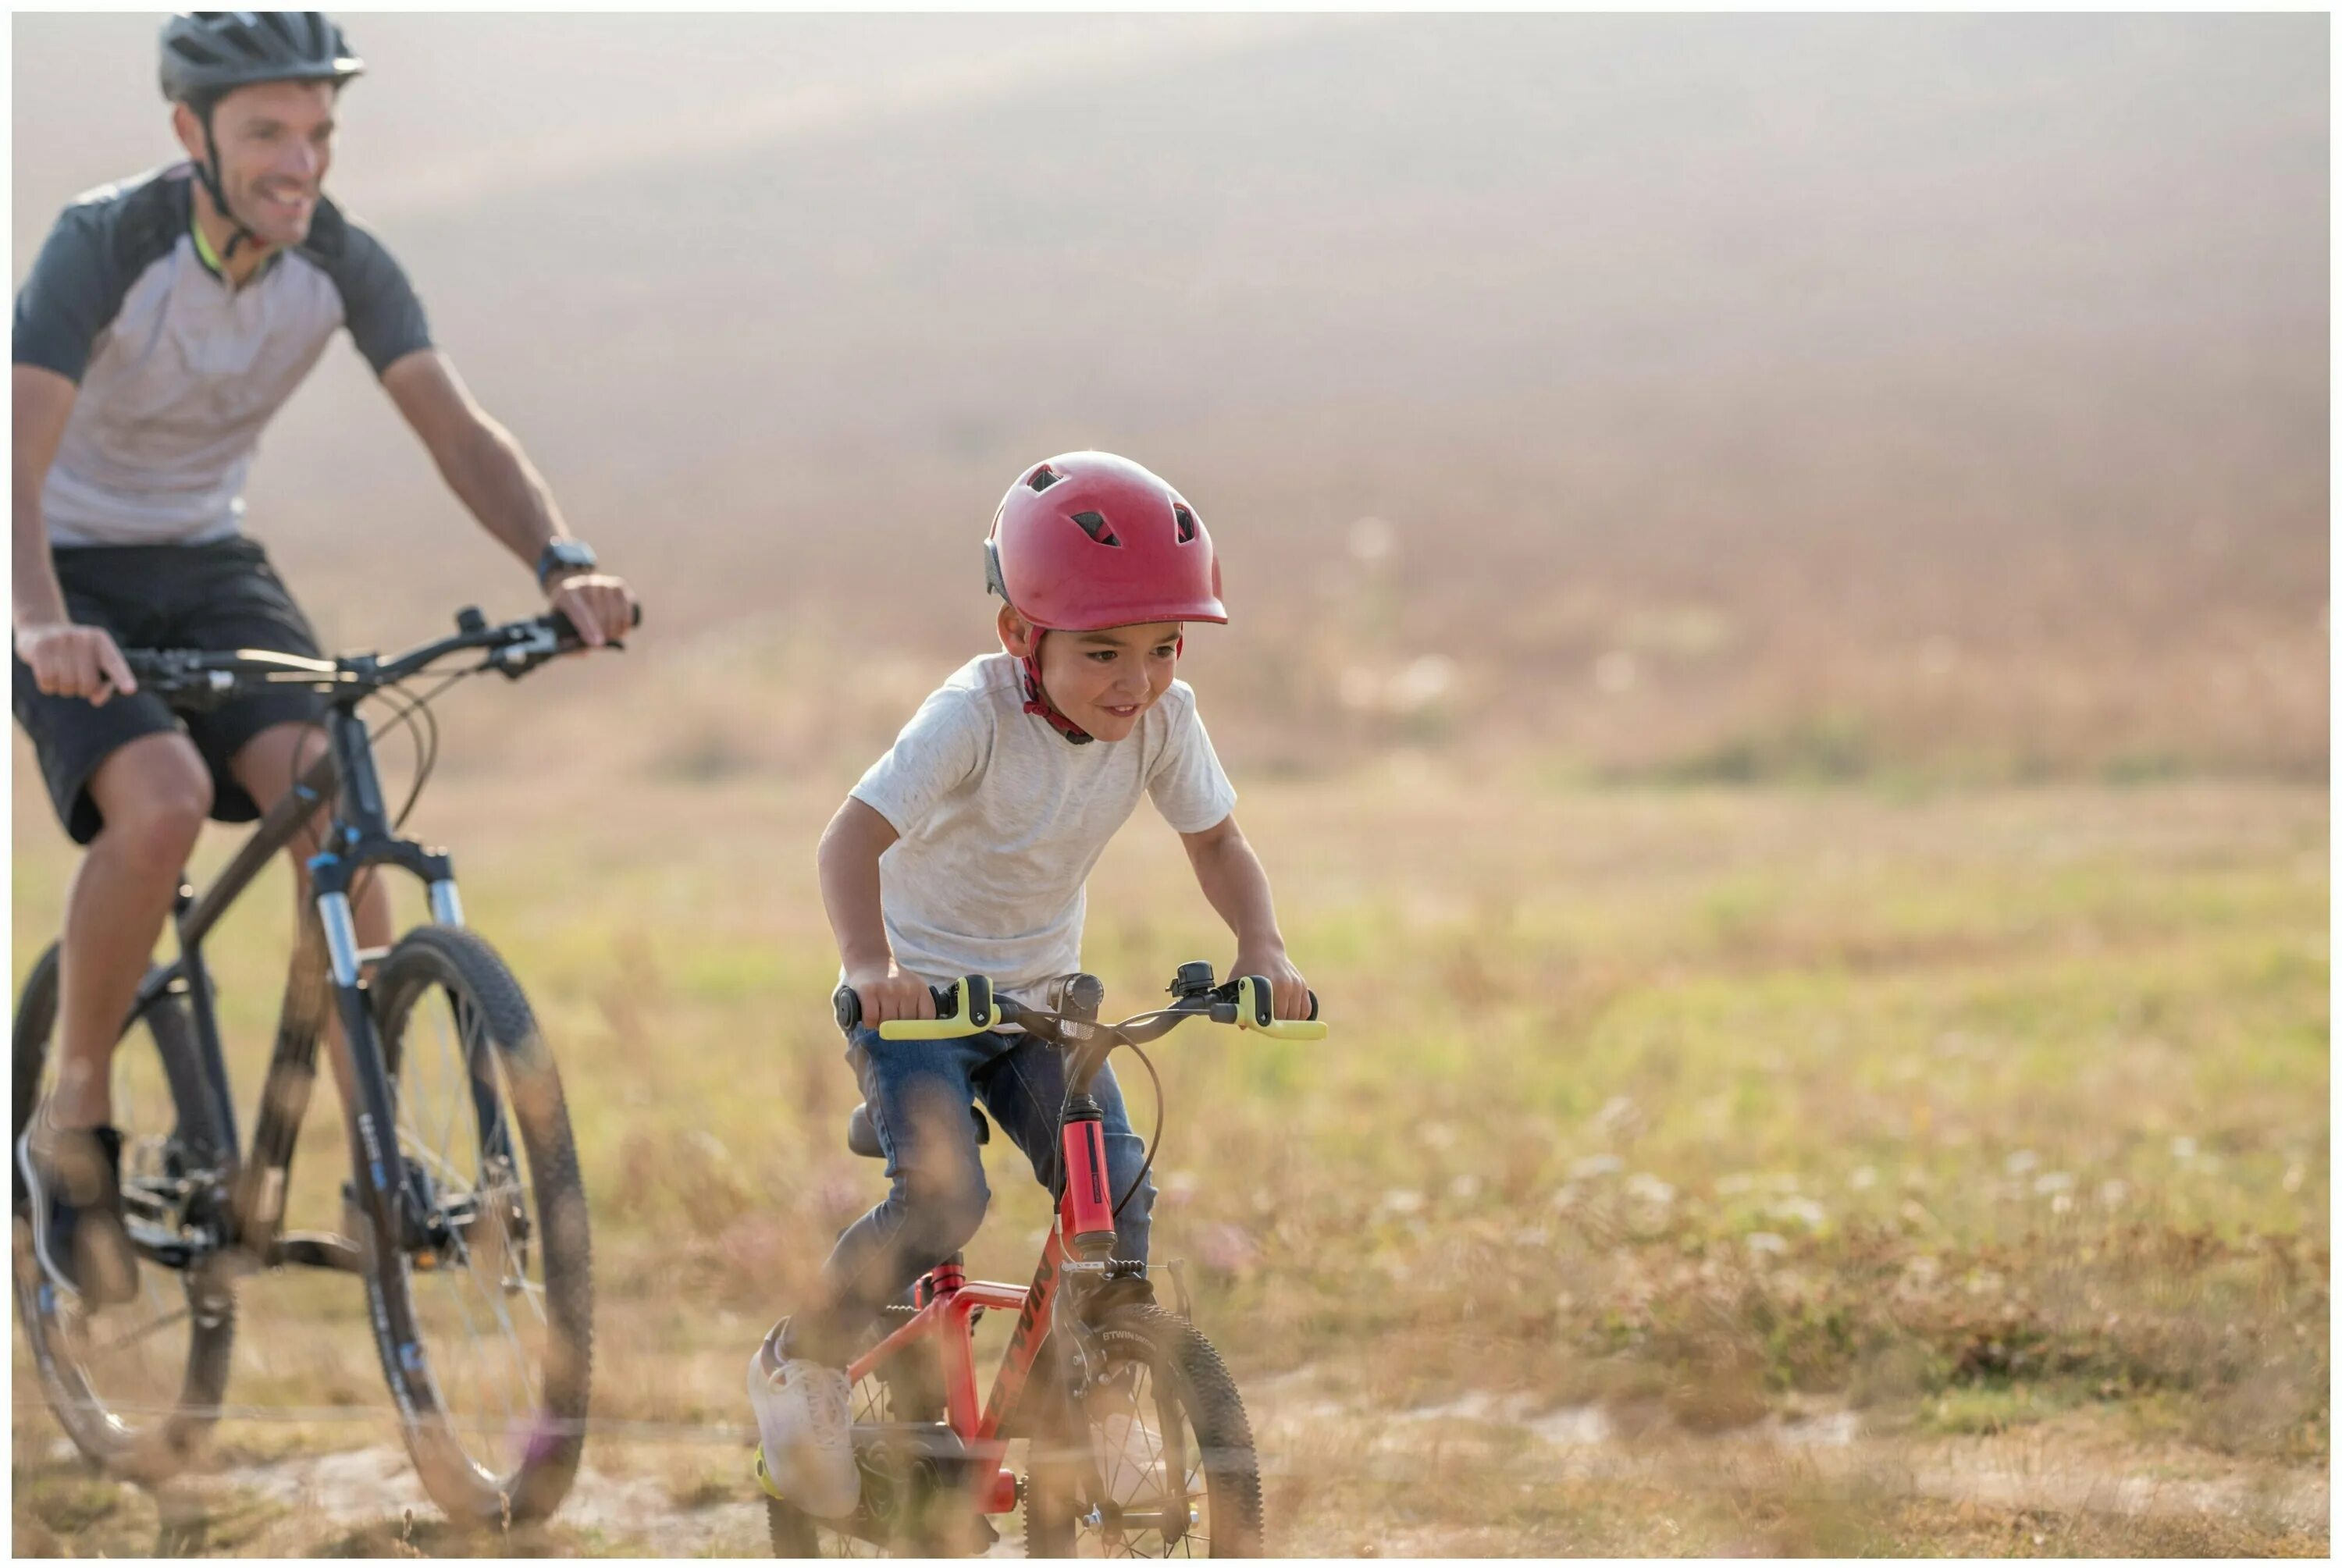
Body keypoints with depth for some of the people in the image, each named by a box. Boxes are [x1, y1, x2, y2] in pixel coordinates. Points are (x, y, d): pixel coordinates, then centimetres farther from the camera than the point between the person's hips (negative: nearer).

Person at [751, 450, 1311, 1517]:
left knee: (1117, 1191, -13)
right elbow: (855, 836, -33)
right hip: (917, 994, -5)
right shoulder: (975, 716, -27)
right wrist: (870, 966, -49)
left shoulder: (1163, 720, -12)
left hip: (1039, 994, 5)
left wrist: (1262, 949, -20)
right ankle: (803, 1369, -1)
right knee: (943, 1198, -23)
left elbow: (1216, 841, -1)